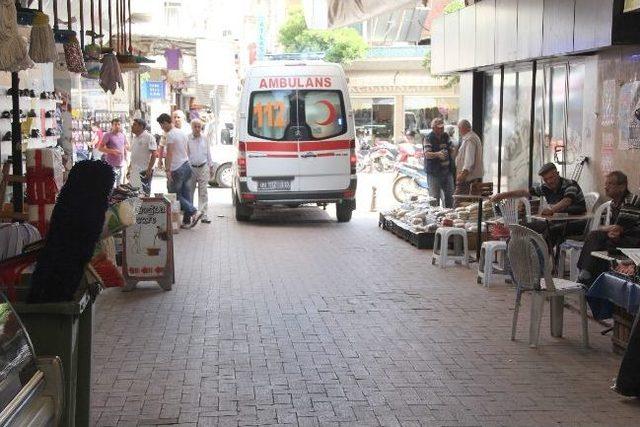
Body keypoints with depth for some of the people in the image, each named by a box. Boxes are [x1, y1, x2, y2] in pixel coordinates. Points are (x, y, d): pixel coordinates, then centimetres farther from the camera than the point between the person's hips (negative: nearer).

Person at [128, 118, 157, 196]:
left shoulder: (148, 137, -10)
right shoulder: (134, 138, 14)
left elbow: (153, 155, -14)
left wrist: (149, 169, -20)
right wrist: (130, 168, 18)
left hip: (144, 171, -8)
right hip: (134, 171, 8)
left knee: (144, 194, -5)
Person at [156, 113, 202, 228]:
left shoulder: (170, 134, -13)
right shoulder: (182, 133, 15)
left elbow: (170, 154, -18)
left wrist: (168, 171, -19)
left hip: (177, 169, -9)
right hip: (187, 166, 9)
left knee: (175, 195, -2)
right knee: (185, 194, 9)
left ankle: (194, 212, -14)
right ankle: (187, 221, 9)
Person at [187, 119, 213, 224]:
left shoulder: (204, 138, 8)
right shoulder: (187, 139, -5)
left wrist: (211, 166, 16)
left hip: (203, 168, 2)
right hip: (191, 168, -2)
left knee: (203, 191, 0)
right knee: (190, 191, 6)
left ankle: (203, 214, 1)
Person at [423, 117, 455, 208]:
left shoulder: (446, 136, 9)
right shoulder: (429, 139, -12)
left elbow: (450, 149, 24)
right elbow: (427, 154, -25)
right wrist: (437, 154, -43)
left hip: (447, 170, 7)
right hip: (434, 172, -7)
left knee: (449, 196, 14)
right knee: (435, 197, -4)